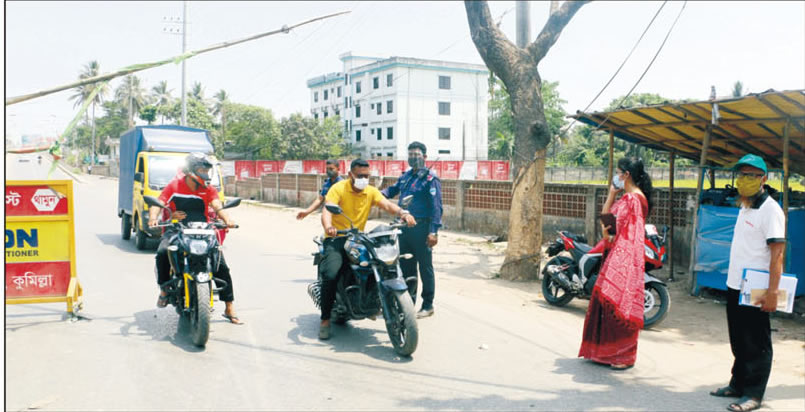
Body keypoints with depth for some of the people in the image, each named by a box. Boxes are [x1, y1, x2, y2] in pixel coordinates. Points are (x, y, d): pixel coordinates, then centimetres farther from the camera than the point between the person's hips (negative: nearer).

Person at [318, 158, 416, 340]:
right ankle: (325, 320, -9)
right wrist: (328, 227, -45)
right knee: (330, 275, -24)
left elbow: (387, 204, -9)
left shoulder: (371, 191, 7)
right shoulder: (338, 188, -7)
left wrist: (403, 213, -31)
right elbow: (327, 210, -22)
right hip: (336, 238, -5)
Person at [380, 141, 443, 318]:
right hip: (404, 227, 7)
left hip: (421, 228, -7)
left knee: (425, 267, 1)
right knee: (406, 266, 13)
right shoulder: (406, 176, 15)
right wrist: (380, 193, 5)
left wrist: (434, 231, -21)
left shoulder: (430, 178, -7)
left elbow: (436, 206, -13)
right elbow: (393, 189, 29)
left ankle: (428, 306, 10)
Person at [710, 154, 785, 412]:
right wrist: (733, 279, 17)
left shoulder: (769, 209, -13)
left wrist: (772, 291, -23)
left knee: (756, 344, 1)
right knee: (739, 341, 17)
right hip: (736, 286, 9)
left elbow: (777, 252, -19)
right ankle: (738, 385, 28)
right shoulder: (745, 208, 14)